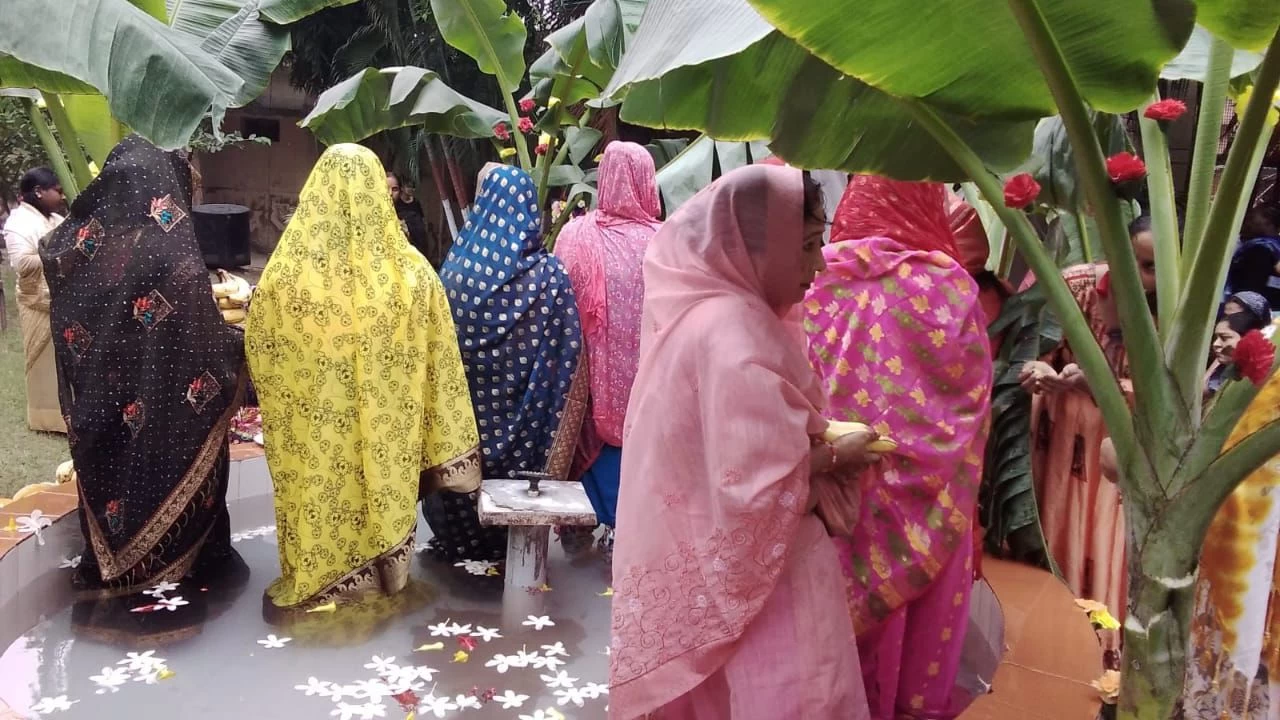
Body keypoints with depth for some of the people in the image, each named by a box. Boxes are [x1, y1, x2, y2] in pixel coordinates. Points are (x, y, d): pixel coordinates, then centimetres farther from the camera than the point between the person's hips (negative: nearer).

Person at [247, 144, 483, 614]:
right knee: (379, 488, 18)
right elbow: (439, 366, -8)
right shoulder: (411, 272, -13)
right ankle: (380, 578, 36)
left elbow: (260, 353, 0)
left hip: (314, 435, 0)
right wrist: (447, 451, 1)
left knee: (323, 493, 17)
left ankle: (316, 583, 34)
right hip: (385, 438, 1)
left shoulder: (286, 270, -14)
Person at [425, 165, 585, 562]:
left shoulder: (456, 267, -7)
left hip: (466, 403, 2)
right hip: (525, 410, -1)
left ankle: (463, 543, 32)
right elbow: (568, 352, -11)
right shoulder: (549, 273, -12)